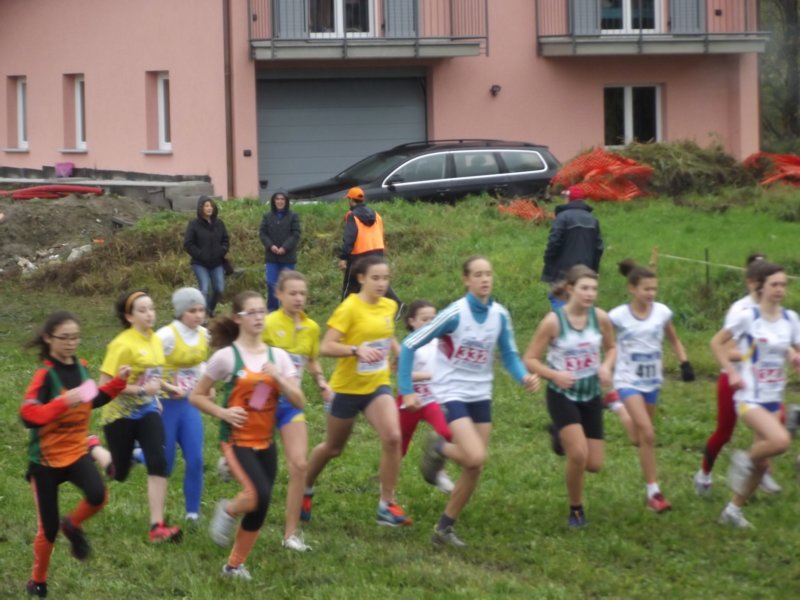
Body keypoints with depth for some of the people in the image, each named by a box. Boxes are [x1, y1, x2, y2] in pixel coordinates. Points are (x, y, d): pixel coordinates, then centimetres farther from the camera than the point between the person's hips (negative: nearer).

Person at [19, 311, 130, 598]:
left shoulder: (81, 368, 1)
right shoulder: (45, 375, -18)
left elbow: (93, 400, 20)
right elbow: (28, 415, -29)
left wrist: (118, 382, 6)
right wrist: (64, 402, -40)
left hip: (76, 452, 4)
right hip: (46, 458, -4)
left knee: (98, 496, -25)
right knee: (49, 527, 2)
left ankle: (73, 526, 8)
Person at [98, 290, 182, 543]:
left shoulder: (155, 340, 3)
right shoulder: (122, 345, -19)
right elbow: (105, 384, -21)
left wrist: (154, 397, 12)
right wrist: (141, 390, -26)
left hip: (147, 411, 5)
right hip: (120, 414, -5)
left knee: (158, 462, -14)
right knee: (119, 473, 10)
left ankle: (157, 526, -13)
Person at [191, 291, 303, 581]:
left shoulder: (278, 356, 3)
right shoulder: (227, 356, -8)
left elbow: (298, 401, -1)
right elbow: (197, 396, -1)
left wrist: (278, 378, -17)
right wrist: (223, 412, -16)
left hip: (265, 443, 5)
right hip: (237, 440, -5)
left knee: (259, 508, 5)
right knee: (258, 496, -25)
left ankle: (235, 565, 23)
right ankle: (228, 511, 8)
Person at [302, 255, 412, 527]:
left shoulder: (389, 306, 1)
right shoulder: (349, 308, -17)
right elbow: (326, 347, -24)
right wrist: (357, 350, -37)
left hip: (377, 386, 4)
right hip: (348, 387, -4)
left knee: (392, 438, -19)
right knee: (333, 448, 13)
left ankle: (387, 505, -10)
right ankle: (305, 489, 41)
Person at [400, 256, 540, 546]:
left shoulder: (500, 315, -2)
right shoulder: (454, 313, -17)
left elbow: (509, 355, 8)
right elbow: (409, 345, -12)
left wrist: (525, 377, -13)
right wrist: (406, 391, -15)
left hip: (480, 396, 6)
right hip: (452, 394, -6)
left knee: (474, 468, 5)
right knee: (475, 456, -23)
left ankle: (444, 527, 21)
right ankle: (438, 448, 10)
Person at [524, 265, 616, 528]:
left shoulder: (600, 318, -6)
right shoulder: (553, 321, -16)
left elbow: (611, 347, 13)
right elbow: (529, 359, -10)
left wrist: (606, 366, -8)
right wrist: (554, 374, -26)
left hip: (591, 395, 4)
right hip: (562, 395, -4)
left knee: (594, 464, 2)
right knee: (578, 454, -22)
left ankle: (564, 438, 36)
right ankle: (576, 510, 2)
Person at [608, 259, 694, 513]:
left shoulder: (662, 312, -2)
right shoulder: (618, 316, -13)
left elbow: (674, 340, 12)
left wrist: (684, 362, -2)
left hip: (652, 381, 4)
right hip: (628, 380, -4)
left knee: (643, 436, 15)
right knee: (647, 434, -17)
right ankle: (653, 492, -13)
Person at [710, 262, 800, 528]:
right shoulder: (747, 317, -11)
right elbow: (717, 342, -2)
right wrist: (732, 372, -13)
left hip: (774, 399, 6)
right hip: (749, 398, -6)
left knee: (761, 464, 9)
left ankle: (733, 510, 26)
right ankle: (744, 459, -1)